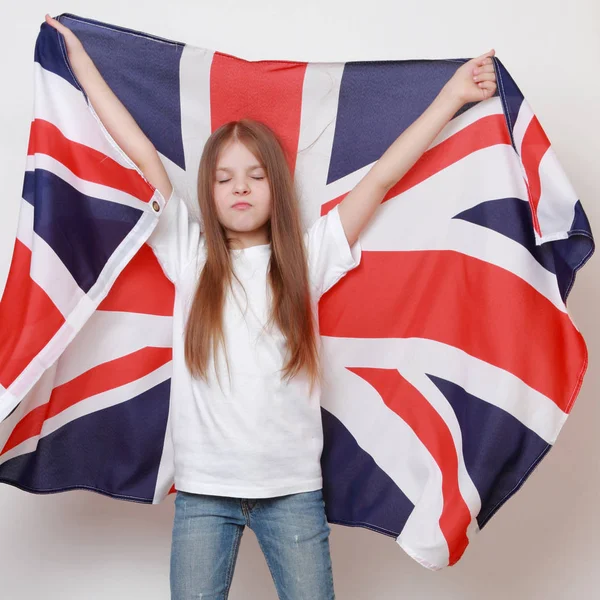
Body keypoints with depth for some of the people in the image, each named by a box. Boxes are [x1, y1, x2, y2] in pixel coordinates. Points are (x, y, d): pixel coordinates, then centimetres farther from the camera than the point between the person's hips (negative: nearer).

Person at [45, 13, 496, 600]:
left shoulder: (307, 258, 1)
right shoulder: (190, 255, 2)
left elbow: (381, 176, 1)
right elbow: (144, 155, 3)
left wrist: (452, 95, 4)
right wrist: (79, 60, 7)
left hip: (294, 487, 0)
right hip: (202, 487, 1)